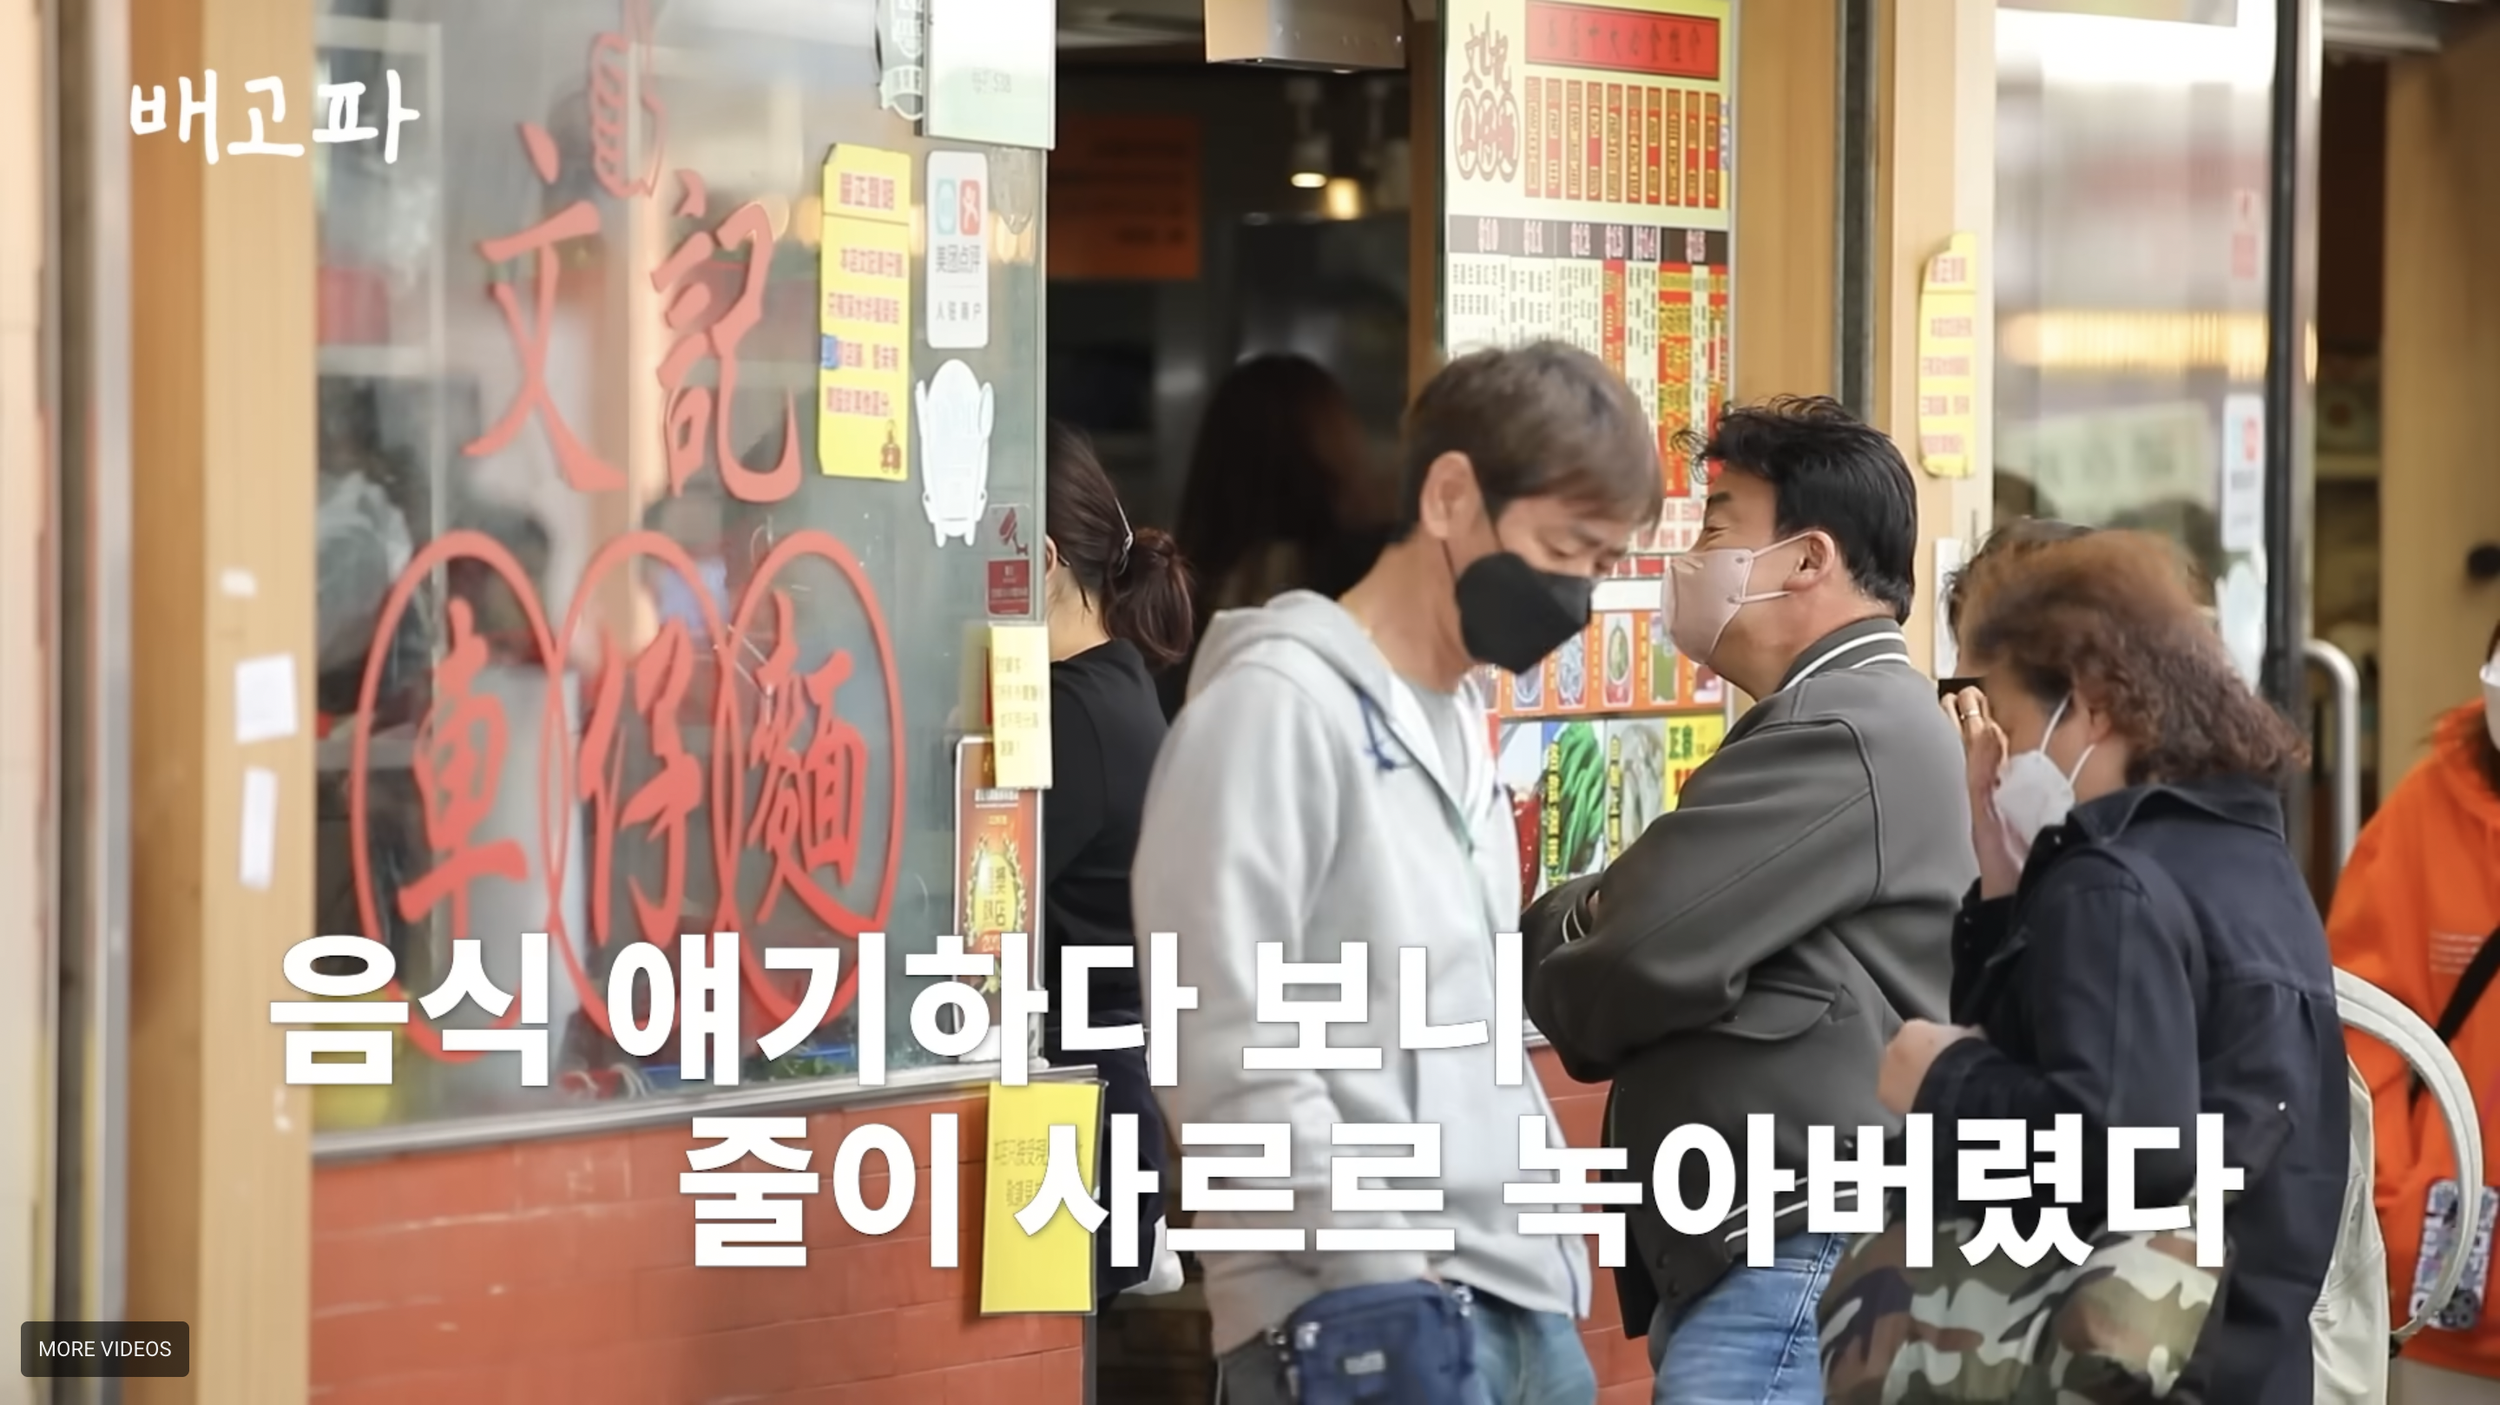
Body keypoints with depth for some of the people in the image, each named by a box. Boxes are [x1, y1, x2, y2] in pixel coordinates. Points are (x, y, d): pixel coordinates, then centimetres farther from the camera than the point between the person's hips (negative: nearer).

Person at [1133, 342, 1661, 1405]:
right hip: (1369, 1317, -8)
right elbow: (1225, 1042, -16)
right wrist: (1389, 1274, -18)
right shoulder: (1278, 699, -9)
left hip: (1520, 1301, 8)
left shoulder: (1461, 718, 18)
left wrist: (1553, 1260, 14)